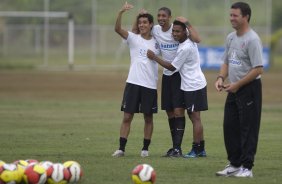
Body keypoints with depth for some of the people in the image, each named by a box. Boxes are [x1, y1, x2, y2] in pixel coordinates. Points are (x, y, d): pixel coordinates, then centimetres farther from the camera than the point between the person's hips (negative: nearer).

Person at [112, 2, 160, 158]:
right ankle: (121, 148, 0)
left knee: (148, 117, 6)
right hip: (133, 82, -1)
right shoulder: (133, 39, 3)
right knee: (127, 116, -2)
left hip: (150, 85, 1)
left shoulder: (157, 43, 7)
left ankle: (145, 149, 14)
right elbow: (118, 29, -13)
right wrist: (121, 12, -27)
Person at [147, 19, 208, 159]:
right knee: (194, 116, 13)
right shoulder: (191, 42, 6)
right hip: (196, 84, 10)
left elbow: (172, 67, -11)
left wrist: (154, 57, -3)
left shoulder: (185, 48, -20)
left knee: (195, 117, -7)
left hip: (193, 86, -10)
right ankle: (201, 149, 16)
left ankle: (196, 150, -5)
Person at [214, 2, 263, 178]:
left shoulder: (252, 39, -14)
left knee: (248, 129, -5)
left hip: (249, 89, -9)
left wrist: (237, 85, -19)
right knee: (230, 127, 10)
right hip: (234, 89, 9)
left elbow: (258, 69, -19)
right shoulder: (231, 38, 12)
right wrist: (221, 78, 2)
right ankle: (235, 164, 19)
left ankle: (246, 167, -2)